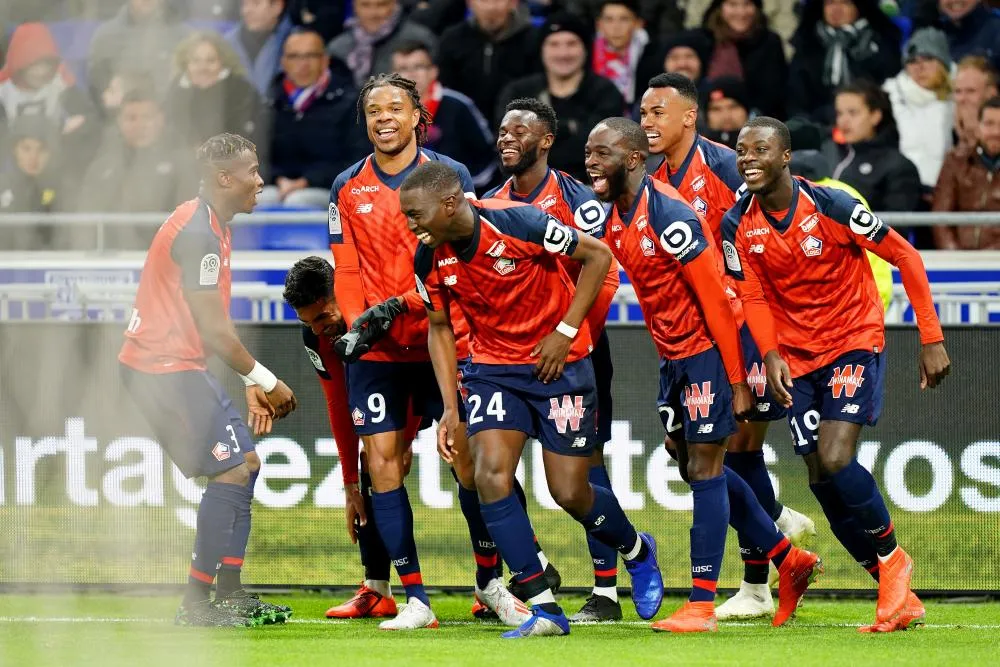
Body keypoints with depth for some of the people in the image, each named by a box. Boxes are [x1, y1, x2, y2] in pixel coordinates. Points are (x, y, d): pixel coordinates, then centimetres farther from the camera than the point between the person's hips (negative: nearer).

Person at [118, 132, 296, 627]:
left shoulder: (209, 228, 15)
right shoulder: (199, 234, -19)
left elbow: (213, 325, 18)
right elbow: (214, 330, -19)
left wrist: (251, 384, 13)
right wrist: (265, 380, -10)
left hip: (176, 366, 10)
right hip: (165, 367, -10)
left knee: (245, 463, 13)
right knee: (233, 470, -10)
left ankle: (230, 593, 14)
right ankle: (196, 602, -7)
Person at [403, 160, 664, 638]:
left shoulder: (519, 223, -23)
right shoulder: (429, 259, -8)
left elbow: (597, 255, -12)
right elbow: (440, 329, 8)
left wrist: (564, 332, -15)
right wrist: (451, 408, 1)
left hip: (558, 363, -4)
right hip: (492, 366, 4)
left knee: (569, 493, -2)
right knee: (491, 476, -17)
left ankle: (637, 551, 33)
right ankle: (545, 610, -12)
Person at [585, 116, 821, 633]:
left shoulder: (668, 216, -23)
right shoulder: (614, 217, 3)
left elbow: (716, 299, -22)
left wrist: (738, 381, -21)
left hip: (707, 348, -9)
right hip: (673, 353, 9)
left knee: (704, 468, -6)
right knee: (691, 462, 13)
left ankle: (701, 605, -2)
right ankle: (790, 561, 25)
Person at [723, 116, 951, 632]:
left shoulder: (830, 207, -17)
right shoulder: (737, 225, -4)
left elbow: (905, 257, -10)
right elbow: (752, 296, 2)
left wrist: (931, 338, -12)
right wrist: (771, 355, -17)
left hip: (855, 342, -5)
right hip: (798, 355, 5)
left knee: (834, 460, -22)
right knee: (821, 482, -2)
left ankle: (891, 557, 3)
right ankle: (897, 595, 9)